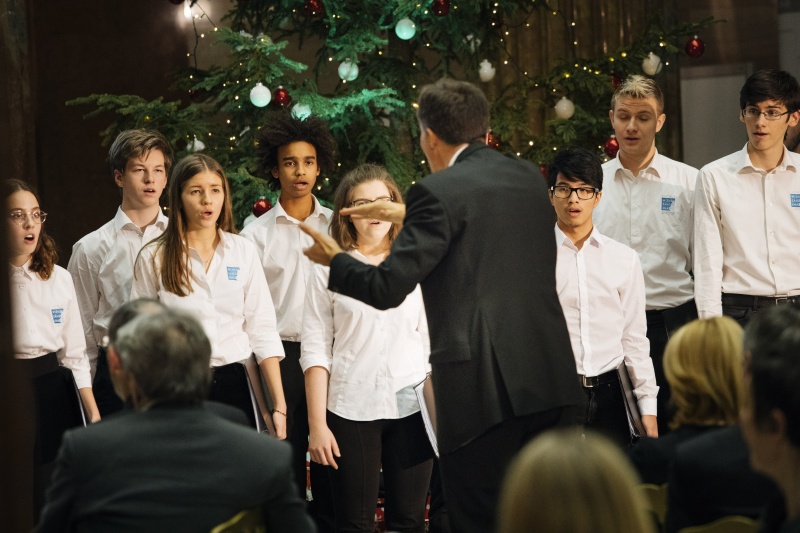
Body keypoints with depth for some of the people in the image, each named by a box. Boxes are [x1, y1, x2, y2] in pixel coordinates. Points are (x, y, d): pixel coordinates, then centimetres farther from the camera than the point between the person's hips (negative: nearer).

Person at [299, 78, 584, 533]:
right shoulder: (529, 179, 13)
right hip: (554, 379, 6)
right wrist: (410, 216, 37)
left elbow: (387, 288, -9)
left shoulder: (439, 193, -8)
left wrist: (334, 260, 10)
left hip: (485, 388, -6)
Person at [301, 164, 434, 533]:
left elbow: (431, 343, 11)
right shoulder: (329, 270, 4)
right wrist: (317, 425, -3)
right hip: (351, 409, -1)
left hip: (411, 407, 1)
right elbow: (315, 350, 2)